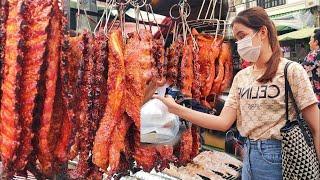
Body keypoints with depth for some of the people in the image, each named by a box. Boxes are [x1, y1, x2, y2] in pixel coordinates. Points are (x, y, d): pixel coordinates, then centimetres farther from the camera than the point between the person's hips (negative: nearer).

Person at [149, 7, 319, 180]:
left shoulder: (290, 70, -10)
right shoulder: (241, 77, 6)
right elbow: (224, 122, -3)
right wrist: (176, 109, -9)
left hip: (279, 158, -5)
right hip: (249, 156, 6)